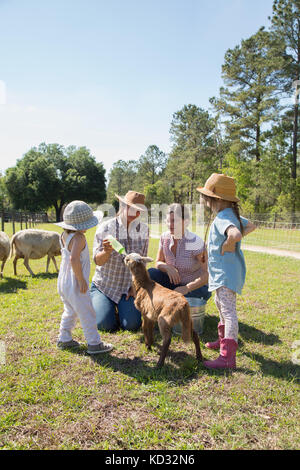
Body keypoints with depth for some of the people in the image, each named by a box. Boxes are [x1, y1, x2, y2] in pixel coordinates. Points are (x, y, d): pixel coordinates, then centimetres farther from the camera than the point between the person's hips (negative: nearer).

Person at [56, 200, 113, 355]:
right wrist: (81, 280, -26)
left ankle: (64, 339, 34)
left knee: (70, 311, 24)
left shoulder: (65, 235, 5)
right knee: (87, 313, 3)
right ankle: (94, 343, 13)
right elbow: (74, 259, -33)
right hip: (75, 285, -9)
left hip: (63, 282, 9)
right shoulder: (78, 238, -22)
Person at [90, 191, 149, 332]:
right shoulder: (105, 228, -13)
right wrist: (107, 251, -40)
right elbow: (98, 261, -18)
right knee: (106, 325, -14)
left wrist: (135, 286, -2)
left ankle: (121, 306, 21)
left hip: (128, 287, 2)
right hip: (104, 285, -2)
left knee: (132, 324, -13)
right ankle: (95, 301, 19)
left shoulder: (144, 229, -4)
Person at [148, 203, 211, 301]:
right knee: (151, 273, -17)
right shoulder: (165, 237, -9)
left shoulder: (195, 242, -25)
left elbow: (208, 274, -25)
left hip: (197, 287, -5)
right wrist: (167, 267, -23)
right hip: (176, 283, 5)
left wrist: (187, 288, -37)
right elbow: (158, 263, 1)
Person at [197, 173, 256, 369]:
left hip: (227, 272, -11)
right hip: (223, 271, 11)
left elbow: (235, 235, -44)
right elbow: (251, 226, 24)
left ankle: (228, 357, -8)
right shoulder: (232, 215, 9)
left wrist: (227, 246, -24)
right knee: (220, 303, 26)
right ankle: (224, 339, 44)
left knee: (228, 310, -11)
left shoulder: (222, 219, -23)